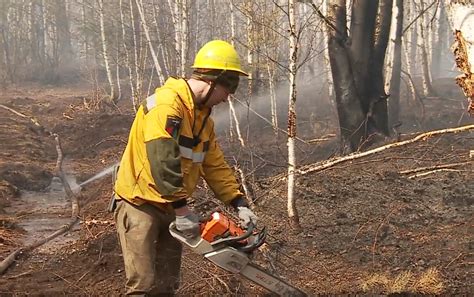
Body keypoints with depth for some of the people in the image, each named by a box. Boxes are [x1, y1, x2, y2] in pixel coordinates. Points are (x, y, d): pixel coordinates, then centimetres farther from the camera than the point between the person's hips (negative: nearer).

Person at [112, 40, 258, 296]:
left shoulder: (203, 117, 10)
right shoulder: (167, 103, -21)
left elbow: (216, 166, 13)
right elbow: (162, 159, -30)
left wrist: (240, 204, 3)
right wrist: (182, 209, -27)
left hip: (169, 208, 9)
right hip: (139, 203, -9)